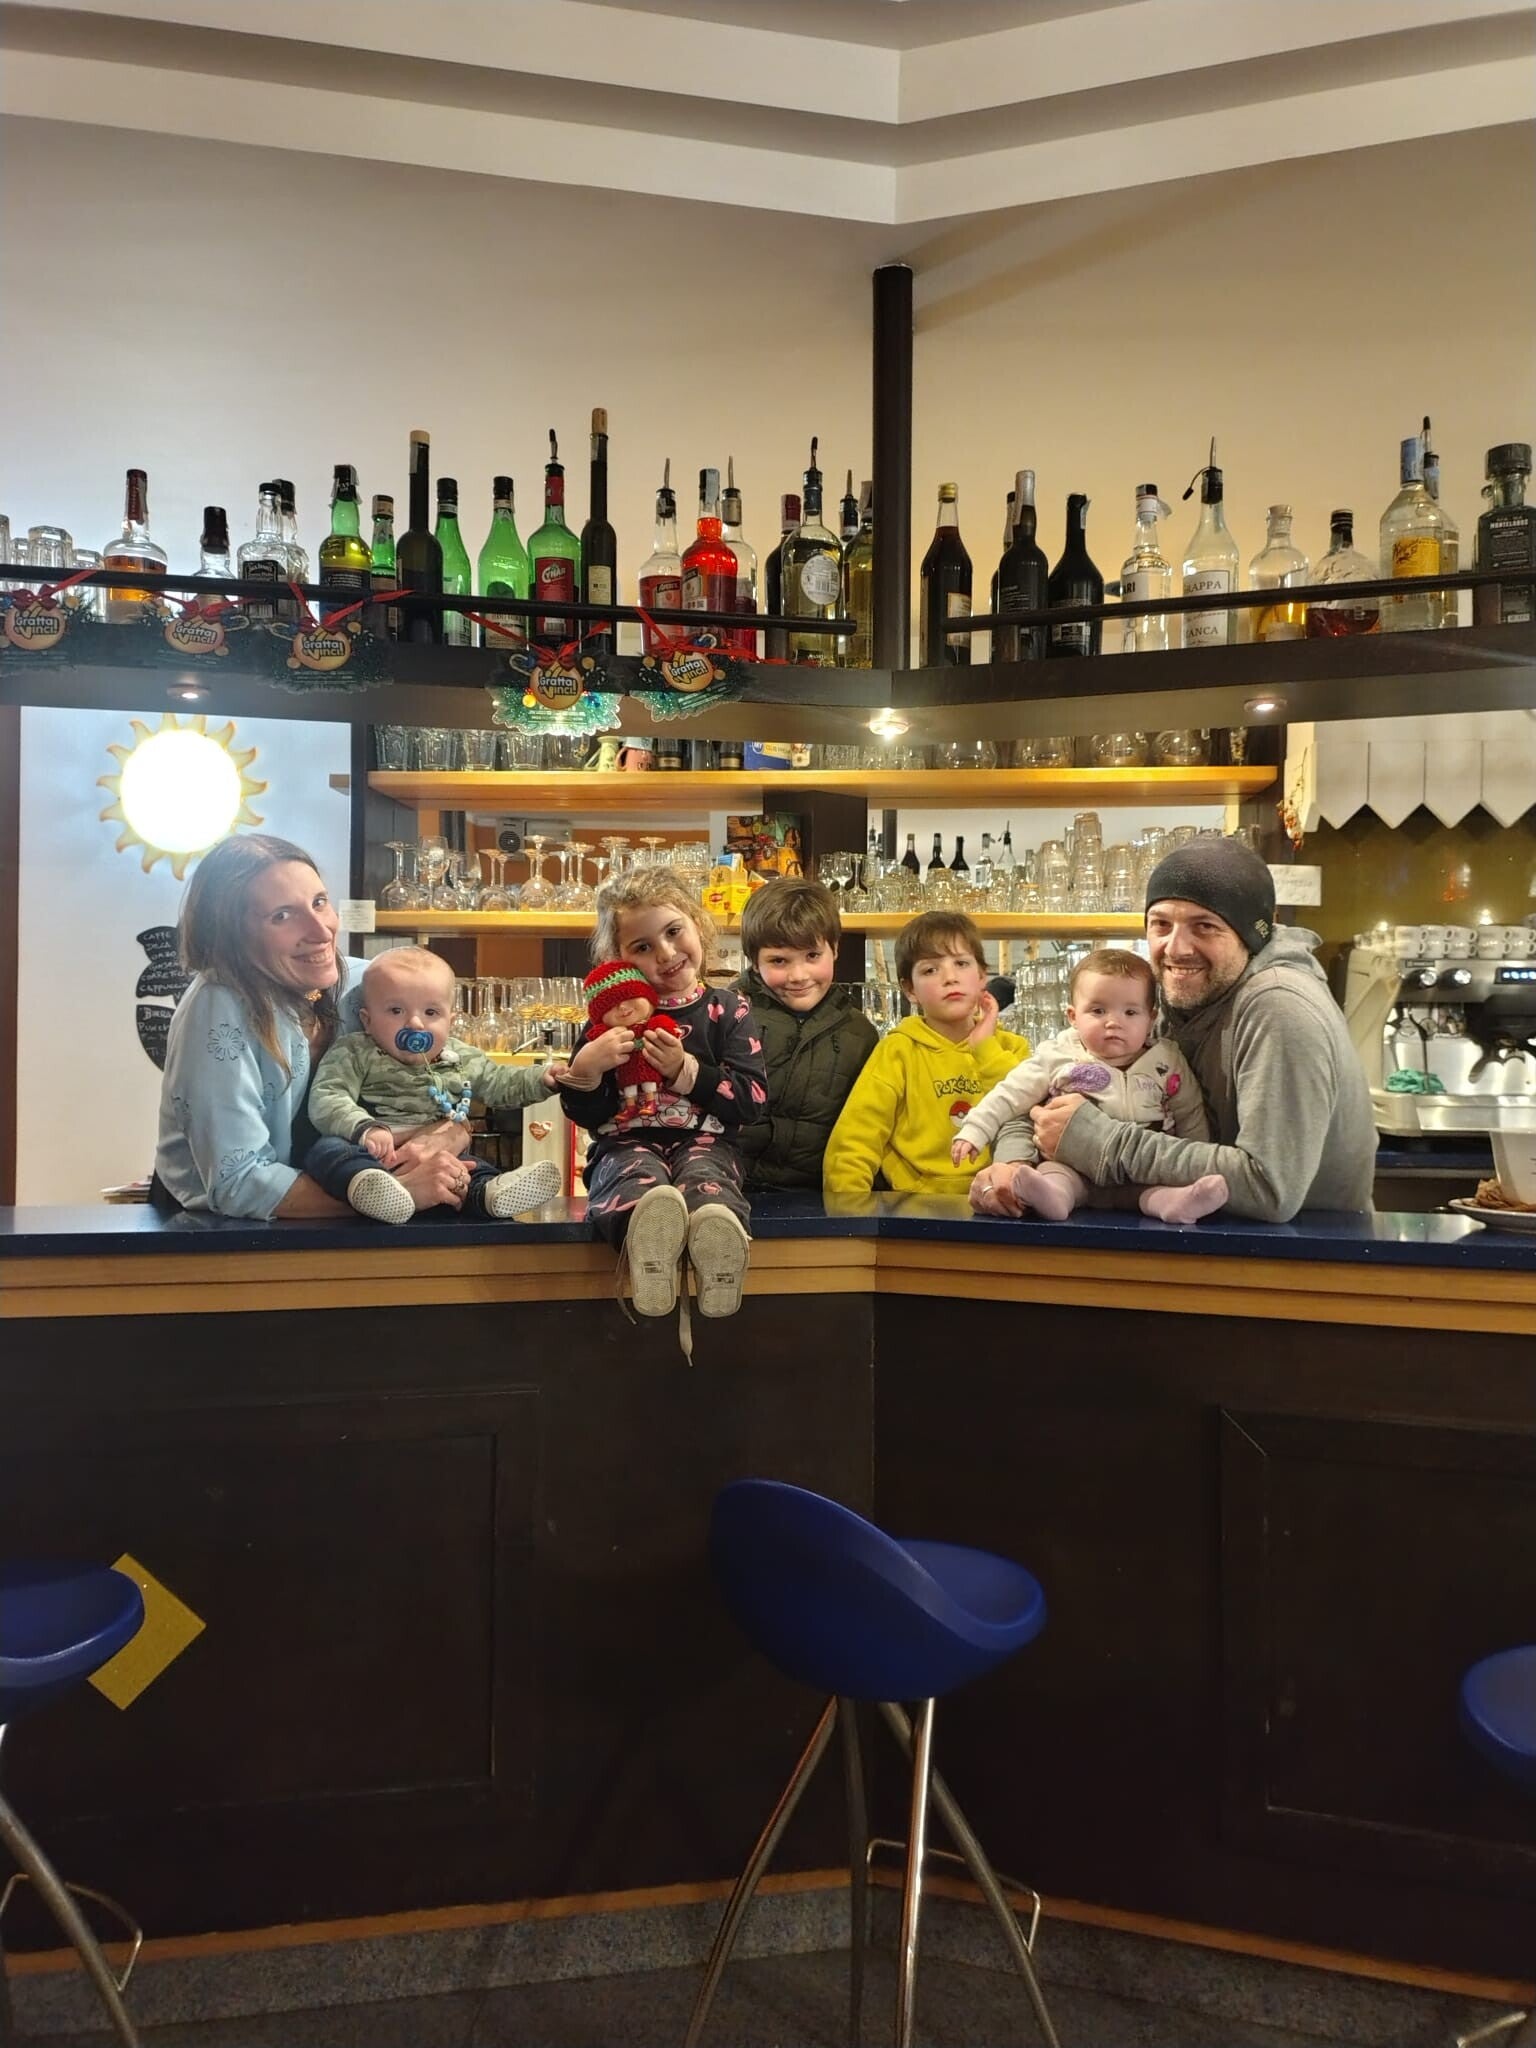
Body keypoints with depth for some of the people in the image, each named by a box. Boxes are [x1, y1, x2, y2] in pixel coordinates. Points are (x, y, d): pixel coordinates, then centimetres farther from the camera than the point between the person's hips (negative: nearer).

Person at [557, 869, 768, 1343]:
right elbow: (584, 1115, 13)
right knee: (638, 1178, -39)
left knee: (705, 1177, -38)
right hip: (628, 1143, 0)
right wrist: (585, 1067, -8)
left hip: (704, 1141, 0)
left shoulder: (727, 1010, 12)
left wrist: (686, 1070, -8)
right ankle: (649, 1228, -74)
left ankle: (717, 1230, -73)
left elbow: (752, 1102, 3)